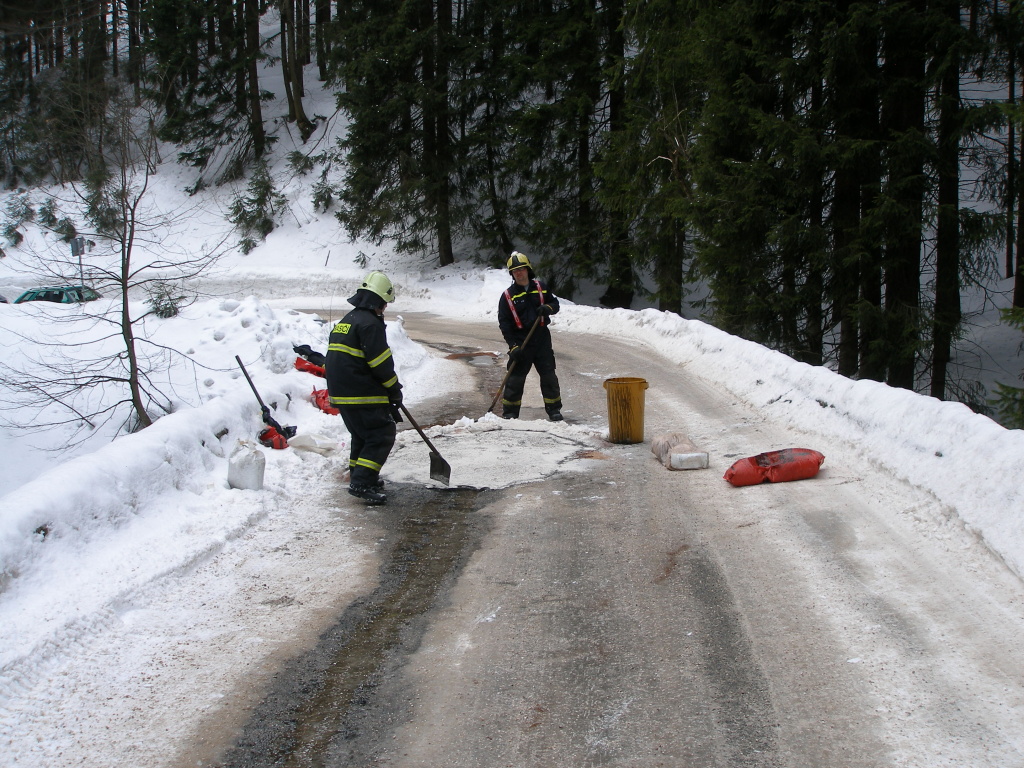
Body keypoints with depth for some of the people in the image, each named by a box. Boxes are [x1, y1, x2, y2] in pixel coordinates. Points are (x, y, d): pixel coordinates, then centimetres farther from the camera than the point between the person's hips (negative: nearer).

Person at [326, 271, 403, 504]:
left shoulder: (345, 321, 17)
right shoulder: (370, 323, -14)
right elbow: (381, 363, -17)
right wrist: (395, 390, -4)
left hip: (340, 393, 10)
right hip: (363, 396, -10)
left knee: (362, 434, 23)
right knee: (382, 435, -5)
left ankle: (359, 476, 31)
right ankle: (361, 483, -12)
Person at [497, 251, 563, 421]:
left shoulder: (540, 287, 6)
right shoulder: (508, 295, -2)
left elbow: (555, 303, 14)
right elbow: (504, 323, -5)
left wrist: (548, 308, -12)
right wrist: (513, 346, -13)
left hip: (542, 338, 2)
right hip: (520, 342, -2)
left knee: (549, 375, 5)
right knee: (515, 377, -2)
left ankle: (554, 409, 16)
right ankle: (509, 412, 7)